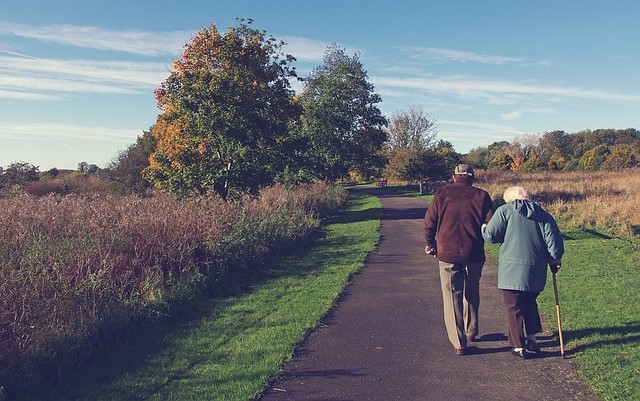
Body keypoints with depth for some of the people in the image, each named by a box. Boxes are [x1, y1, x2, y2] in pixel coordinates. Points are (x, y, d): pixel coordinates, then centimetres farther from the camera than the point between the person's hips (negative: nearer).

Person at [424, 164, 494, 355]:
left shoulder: (442, 194, 0)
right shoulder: (481, 196, 1)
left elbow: (429, 221, 0)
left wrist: (430, 244, 14)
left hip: (447, 253, -1)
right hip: (474, 254, 2)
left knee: (452, 297, 5)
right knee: (472, 294, 21)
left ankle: (459, 343, 4)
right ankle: (471, 332, 35)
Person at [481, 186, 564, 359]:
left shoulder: (504, 211, -3)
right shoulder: (542, 213, 10)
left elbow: (491, 235, -7)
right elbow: (553, 238, 4)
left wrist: (483, 228, 14)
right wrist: (555, 259, 16)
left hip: (512, 268, -5)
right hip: (536, 270, 5)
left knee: (514, 307, 5)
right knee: (530, 303, 24)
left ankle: (519, 346, 9)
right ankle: (532, 338, 26)